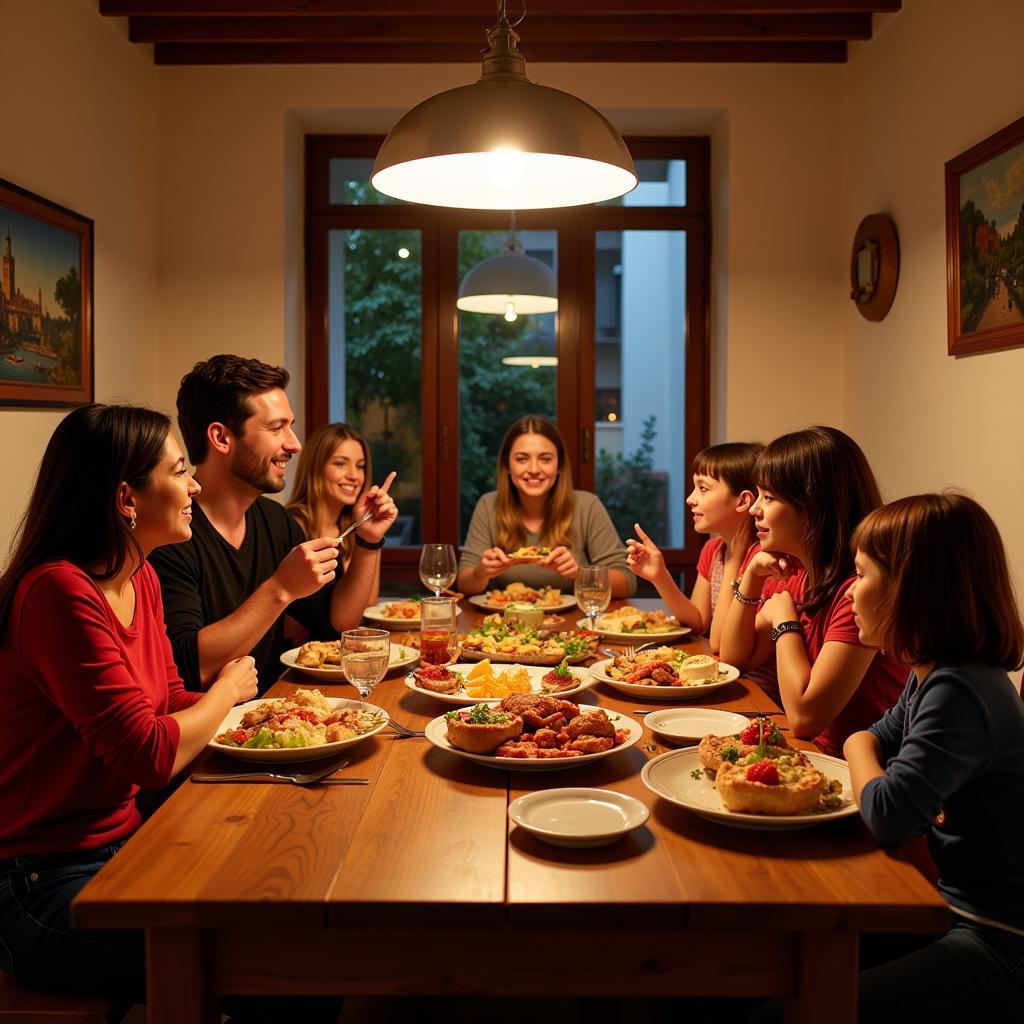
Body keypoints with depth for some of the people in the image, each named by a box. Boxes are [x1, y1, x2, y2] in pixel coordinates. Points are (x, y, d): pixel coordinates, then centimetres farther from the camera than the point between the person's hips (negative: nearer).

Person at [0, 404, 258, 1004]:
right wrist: (228, 689, -8)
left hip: (122, 841, 9)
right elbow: (151, 756, -26)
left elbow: (173, 702, 11)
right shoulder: (60, 592, -23)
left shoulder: (141, 580, 6)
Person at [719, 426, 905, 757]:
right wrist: (750, 579, -3)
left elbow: (804, 715, -26)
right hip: (810, 751, 7)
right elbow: (734, 659, 10)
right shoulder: (793, 574, 3)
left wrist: (783, 619, -14)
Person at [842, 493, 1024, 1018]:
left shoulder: (958, 693, -25)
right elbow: (874, 738, 21)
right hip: (953, 906, 10)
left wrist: (861, 755, -8)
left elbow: (889, 816, -31)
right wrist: (862, 745, -5)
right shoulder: (928, 676, 5)